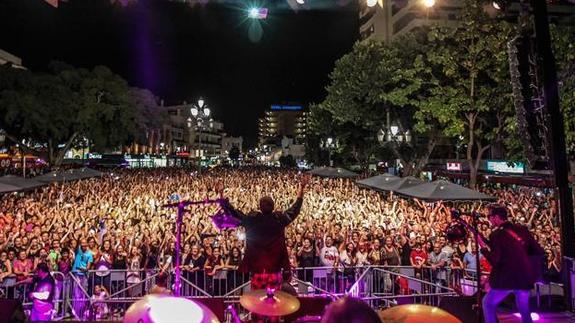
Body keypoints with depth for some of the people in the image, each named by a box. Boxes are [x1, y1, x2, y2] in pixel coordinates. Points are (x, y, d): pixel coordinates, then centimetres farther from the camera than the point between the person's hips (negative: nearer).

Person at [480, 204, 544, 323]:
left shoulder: (496, 234, -12)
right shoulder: (522, 229, 5)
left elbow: (494, 261, -15)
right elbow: (539, 251, 8)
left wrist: (483, 247, -3)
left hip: (507, 278, -6)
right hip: (525, 277, 6)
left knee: (488, 304, 14)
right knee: (524, 309, 23)